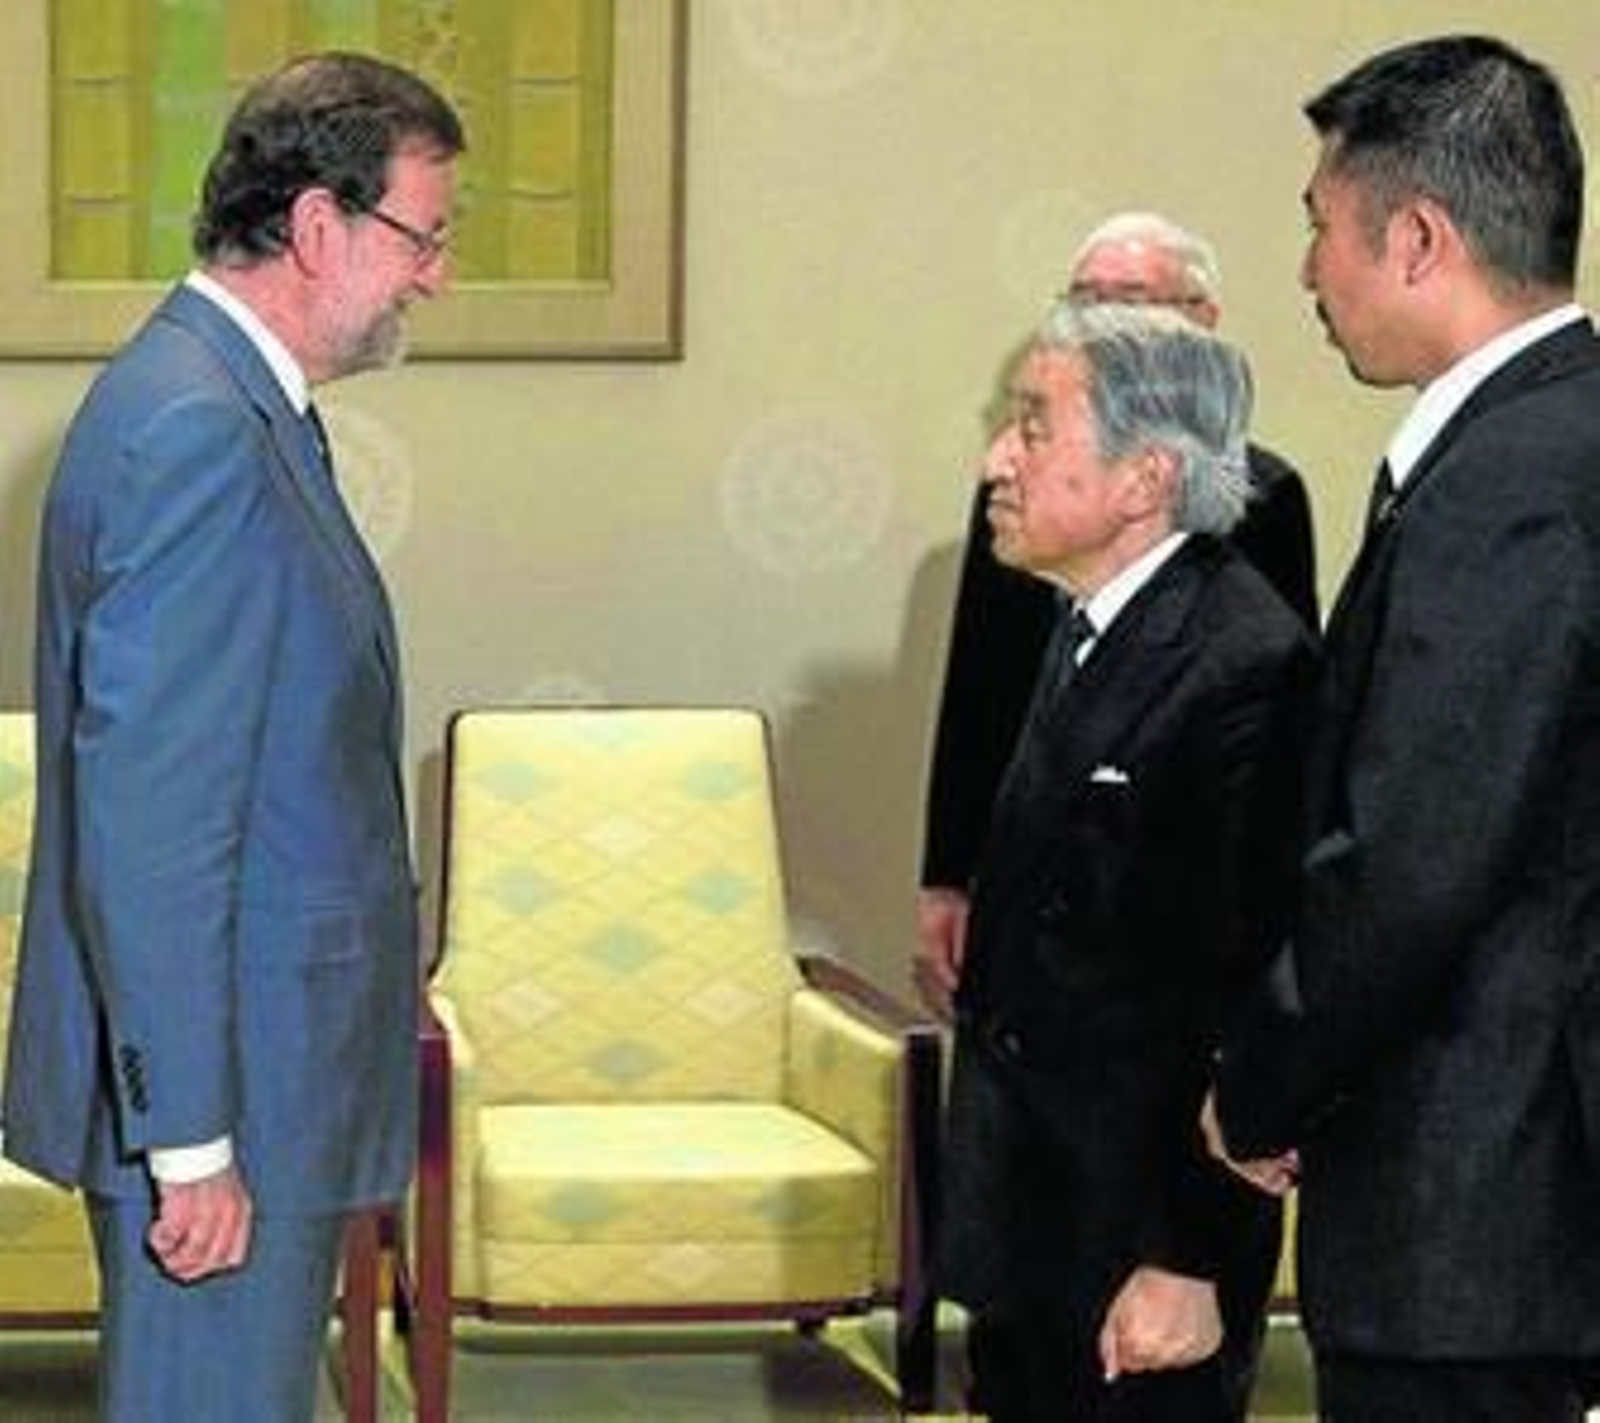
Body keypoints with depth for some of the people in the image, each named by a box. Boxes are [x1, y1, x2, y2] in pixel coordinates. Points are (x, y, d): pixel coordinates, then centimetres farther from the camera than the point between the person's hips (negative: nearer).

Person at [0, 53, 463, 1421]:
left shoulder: (233, 408, 13)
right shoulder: (198, 436, -20)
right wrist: (189, 1138, -23)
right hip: (221, 1095, -10)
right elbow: (147, 823, -24)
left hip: (267, 1048, 10)